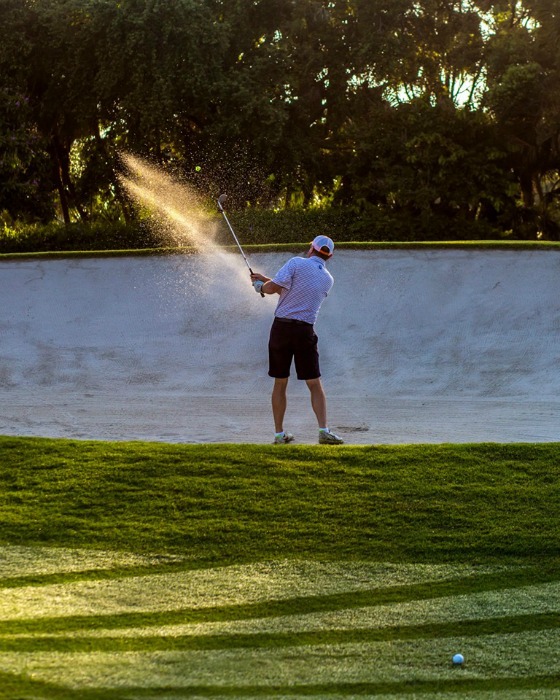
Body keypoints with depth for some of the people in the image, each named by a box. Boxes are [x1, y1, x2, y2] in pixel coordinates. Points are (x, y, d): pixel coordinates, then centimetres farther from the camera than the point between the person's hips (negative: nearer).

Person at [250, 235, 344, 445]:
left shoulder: (296, 263, -4)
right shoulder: (328, 279, 11)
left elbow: (273, 288, -12)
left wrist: (261, 286, 11)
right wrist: (266, 279, 24)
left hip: (281, 326, -1)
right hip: (304, 331, 1)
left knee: (280, 383, 9)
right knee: (315, 385, 5)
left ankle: (279, 433, 10)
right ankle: (324, 431, -9)